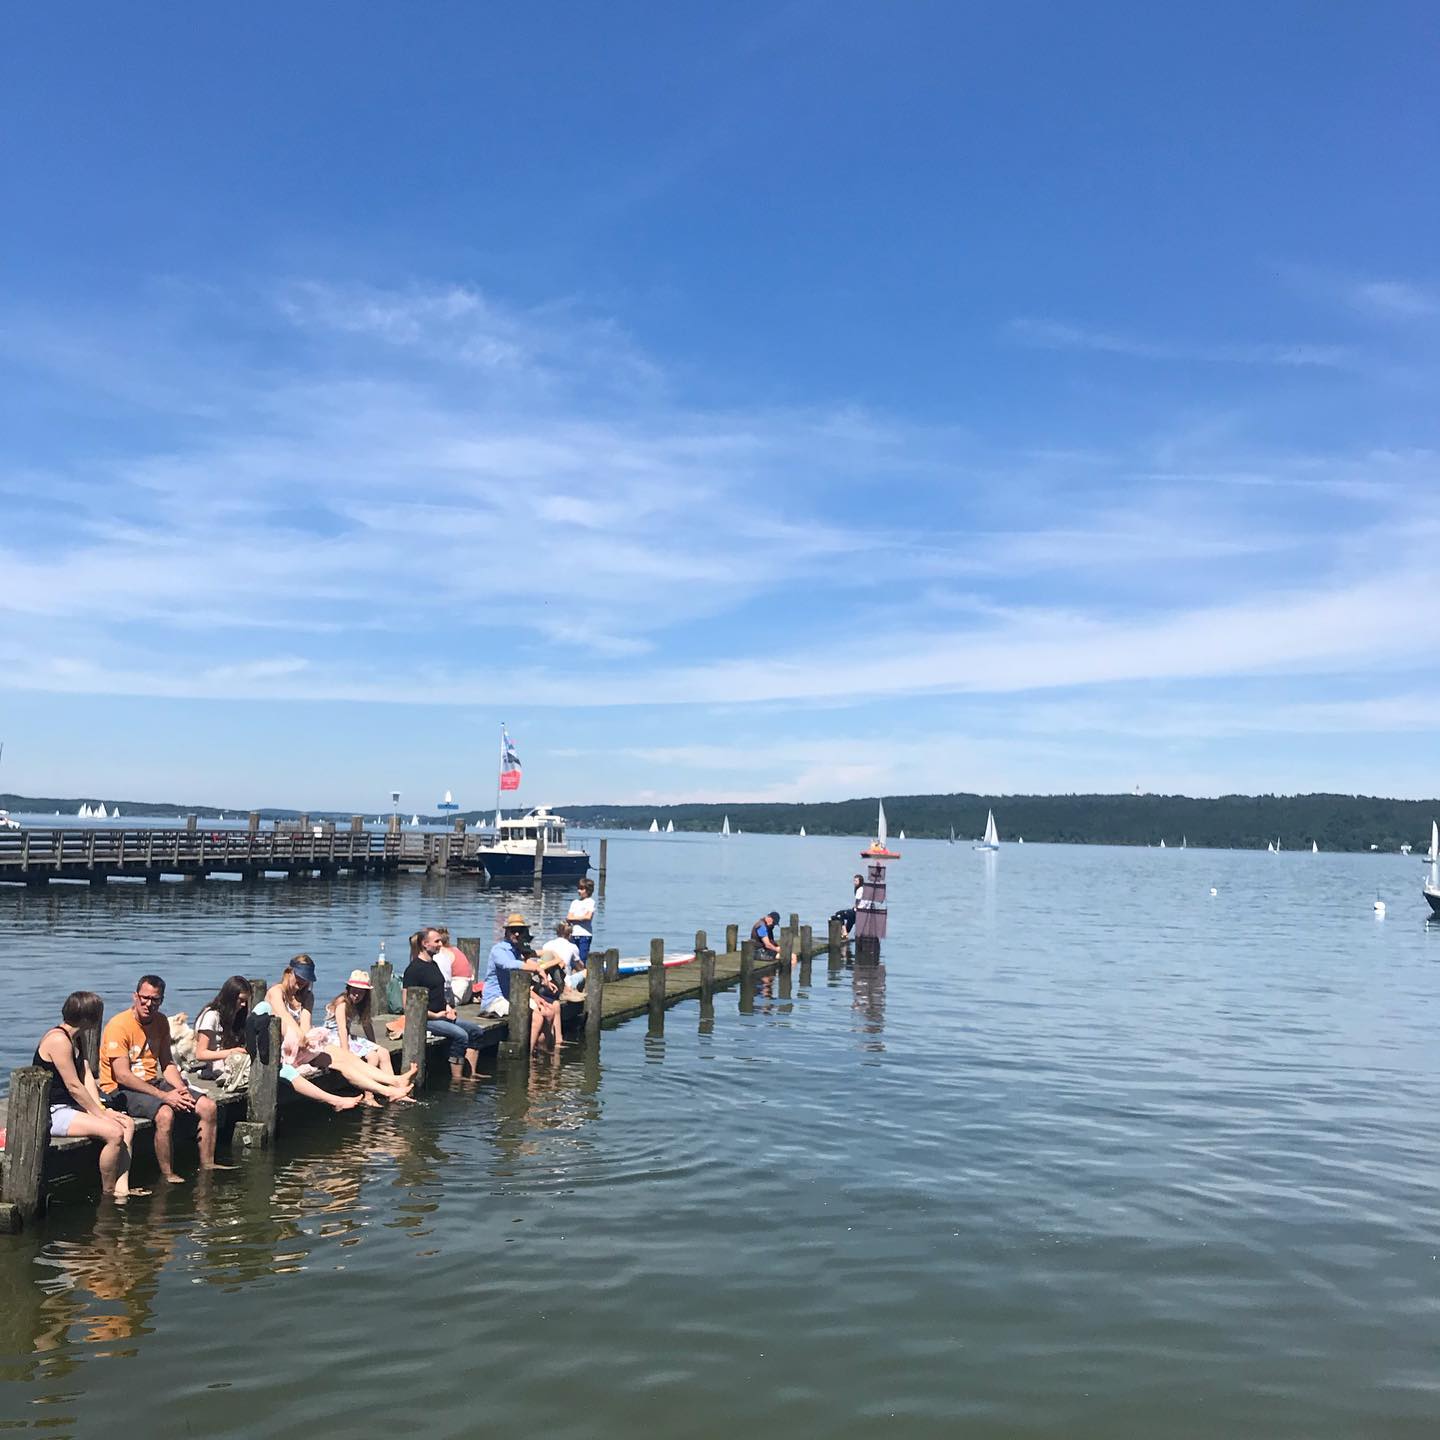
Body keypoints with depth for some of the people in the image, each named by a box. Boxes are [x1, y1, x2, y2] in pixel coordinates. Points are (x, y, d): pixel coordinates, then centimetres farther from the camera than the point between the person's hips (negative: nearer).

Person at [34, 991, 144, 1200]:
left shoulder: (75, 1039, 14)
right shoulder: (58, 1040, -19)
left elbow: (87, 1077, 8)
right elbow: (74, 1086, -20)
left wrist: (101, 1109, -3)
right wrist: (101, 1114, -15)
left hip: (70, 1106, 11)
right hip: (52, 1113, -11)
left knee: (128, 1124, 0)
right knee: (114, 1133, -23)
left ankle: (121, 1187, -7)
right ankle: (108, 1193, -7)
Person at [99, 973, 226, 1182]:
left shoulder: (161, 1021, 7)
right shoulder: (119, 1025, -17)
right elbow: (122, 1075, -21)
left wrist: (180, 1088, -6)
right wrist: (164, 1095, -24)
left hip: (153, 1083, 8)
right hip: (120, 1089, -8)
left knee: (207, 1106, -5)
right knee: (165, 1113, -35)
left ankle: (207, 1165, 7)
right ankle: (167, 1175, -21)